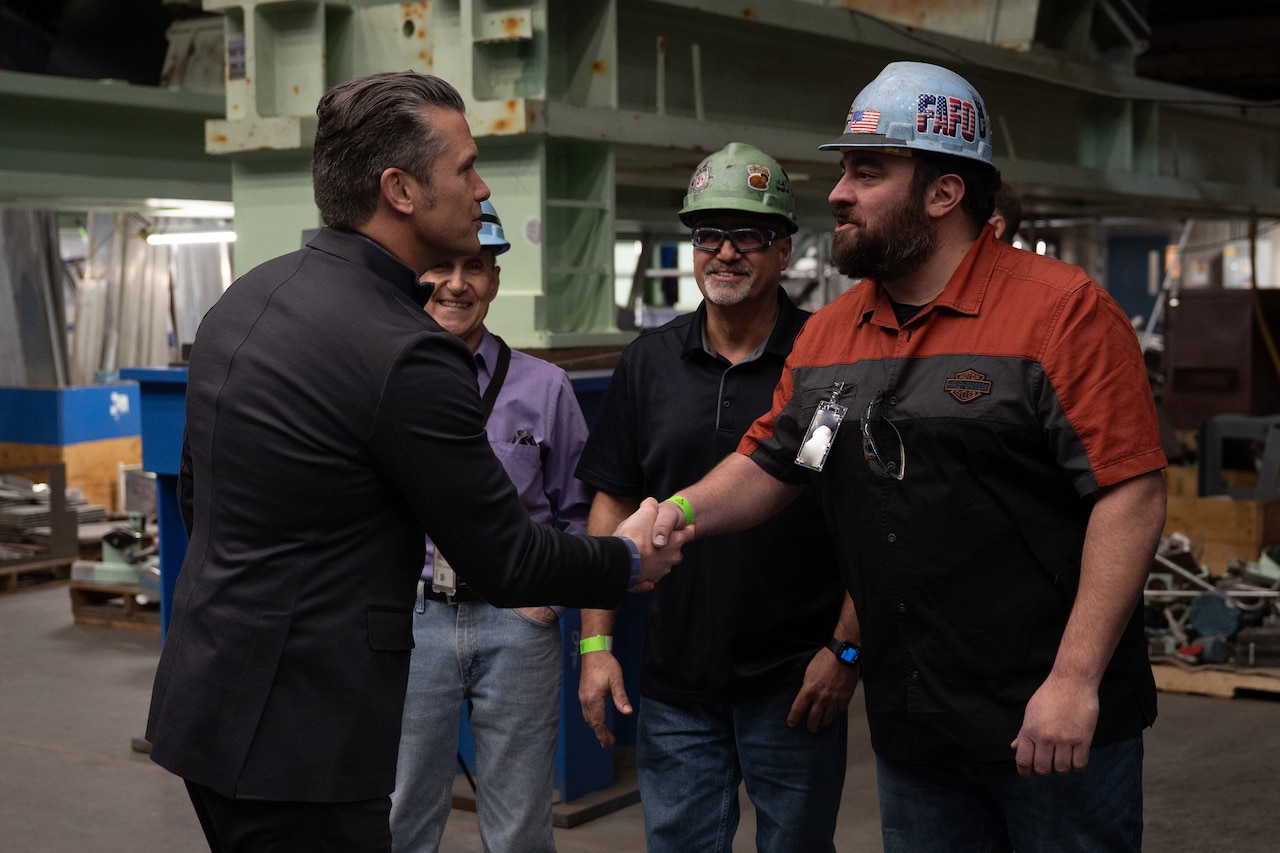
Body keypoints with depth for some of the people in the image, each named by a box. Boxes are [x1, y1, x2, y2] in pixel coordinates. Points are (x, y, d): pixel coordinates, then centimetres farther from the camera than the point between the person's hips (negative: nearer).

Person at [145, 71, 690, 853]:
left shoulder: (244, 298, 6)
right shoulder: (408, 356, -20)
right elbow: (505, 563, -12)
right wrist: (631, 562, 5)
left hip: (208, 693, 9)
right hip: (297, 731, -9)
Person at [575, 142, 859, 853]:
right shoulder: (649, 362, 5)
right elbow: (613, 506, 8)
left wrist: (846, 649, -10)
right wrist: (596, 643, 3)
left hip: (796, 684, -3)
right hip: (674, 686, 3)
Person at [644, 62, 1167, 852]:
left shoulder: (1064, 311, -12)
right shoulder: (827, 335, 8)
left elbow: (1131, 495, -15)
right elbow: (767, 465, 17)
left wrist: (1077, 679, -19)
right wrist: (685, 509, -4)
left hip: (1053, 725, -5)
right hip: (910, 727, 6)